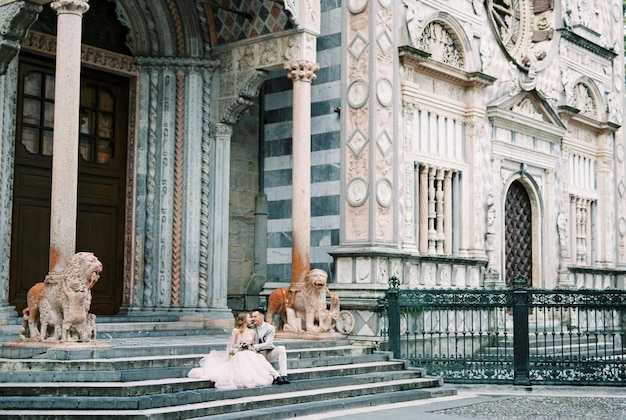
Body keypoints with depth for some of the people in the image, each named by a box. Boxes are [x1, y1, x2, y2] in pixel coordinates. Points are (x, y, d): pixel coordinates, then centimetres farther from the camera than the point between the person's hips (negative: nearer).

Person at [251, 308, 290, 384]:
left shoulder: (270, 328, -3)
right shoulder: (251, 328, 6)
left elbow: (268, 344, -13)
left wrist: (255, 346, -25)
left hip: (269, 353, -1)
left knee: (281, 348, -29)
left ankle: (283, 375, -34)